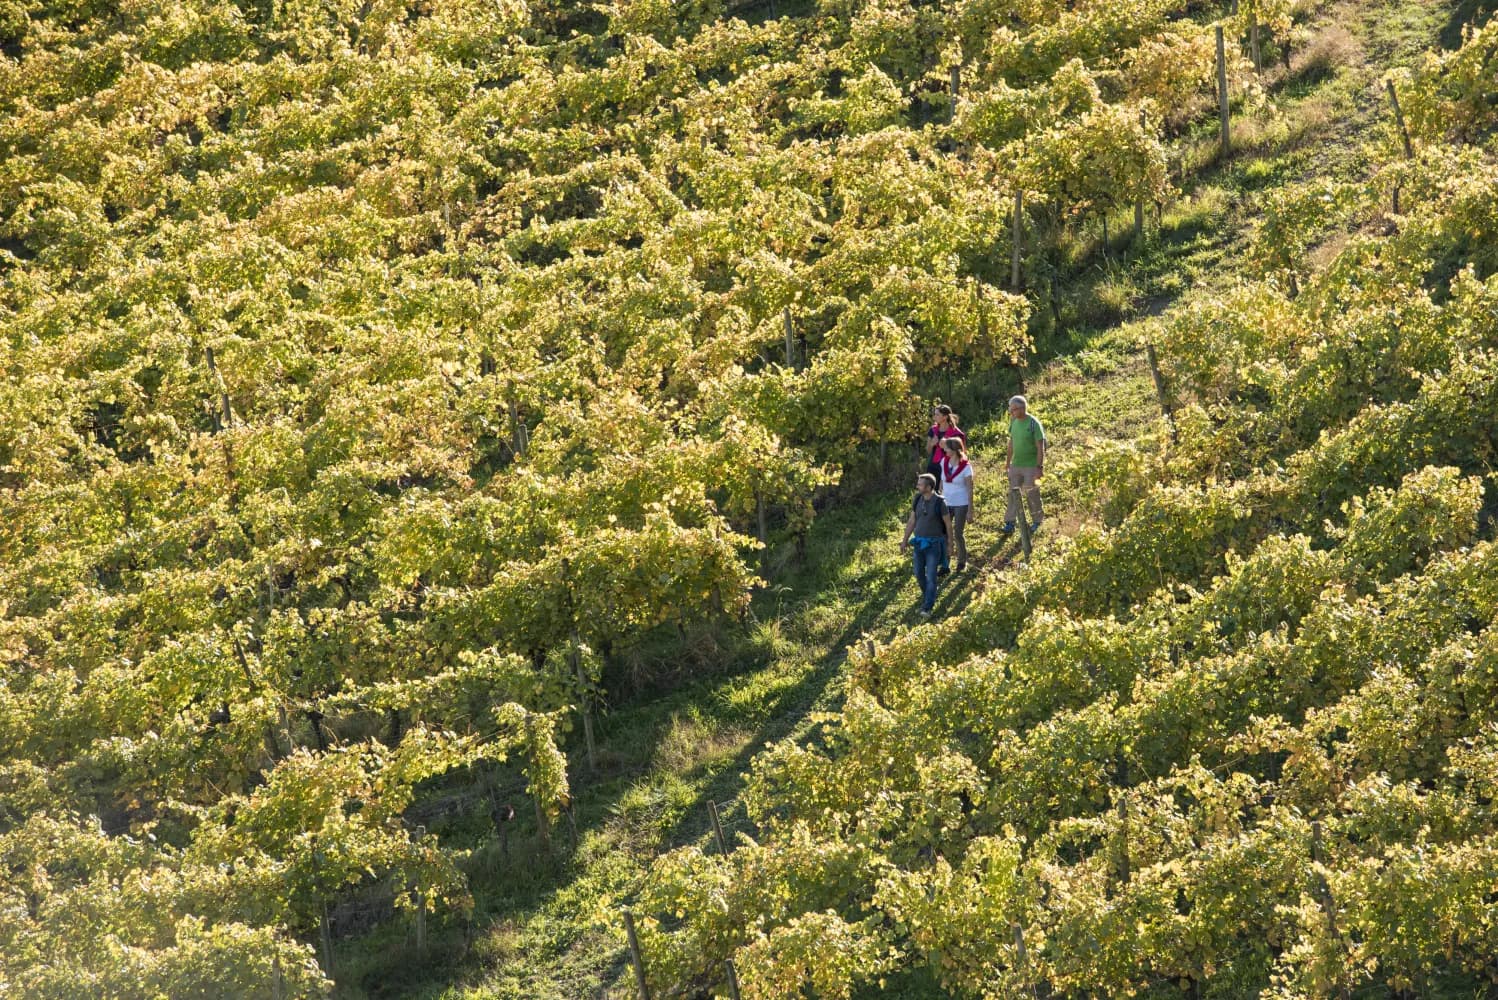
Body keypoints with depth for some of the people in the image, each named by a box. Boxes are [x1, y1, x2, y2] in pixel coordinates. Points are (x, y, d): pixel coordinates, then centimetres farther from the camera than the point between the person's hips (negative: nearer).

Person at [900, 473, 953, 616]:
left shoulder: (940, 503, -19)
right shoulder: (918, 499, -3)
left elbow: (948, 524, -8)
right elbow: (912, 521, 6)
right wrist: (905, 541, 9)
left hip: (934, 544, -5)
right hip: (919, 542, 5)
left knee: (931, 576, -10)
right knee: (919, 573, 14)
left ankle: (927, 608, -6)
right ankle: (928, 595, 41)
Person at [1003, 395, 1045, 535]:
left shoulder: (1034, 423, -15)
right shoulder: (1014, 422, 4)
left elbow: (1040, 447, -14)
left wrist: (1039, 467, -18)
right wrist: (1008, 461, 16)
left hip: (1031, 466, -6)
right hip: (1016, 465, 6)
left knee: (1032, 495, 5)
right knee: (1013, 494, 3)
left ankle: (1036, 522, 19)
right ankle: (1010, 522, 7)